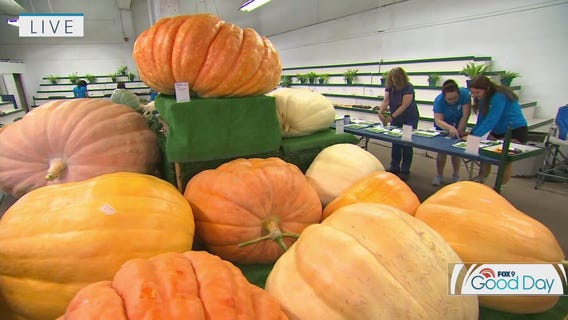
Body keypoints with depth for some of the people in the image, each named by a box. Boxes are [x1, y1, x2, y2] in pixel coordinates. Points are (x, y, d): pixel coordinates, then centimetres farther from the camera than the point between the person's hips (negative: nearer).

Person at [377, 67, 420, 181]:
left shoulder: (408, 87, -20)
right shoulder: (389, 86, -5)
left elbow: (404, 105, -25)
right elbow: (386, 101, -14)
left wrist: (392, 116, -30)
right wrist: (380, 112, -31)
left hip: (409, 119, -5)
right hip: (395, 119, 5)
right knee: (395, 142, 7)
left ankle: (405, 170, 10)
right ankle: (394, 167, 17)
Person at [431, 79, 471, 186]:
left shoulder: (465, 94, -27)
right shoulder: (439, 100, -29)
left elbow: (465, 115, -24)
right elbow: (438, 120, -35)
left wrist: (458, 131, -26)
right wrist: (450, 128, -53)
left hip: (459, 126, 1)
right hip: (443, 127, -1)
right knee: (442, 151, -1)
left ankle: (456, 175, 22)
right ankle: (439, 175, 14)